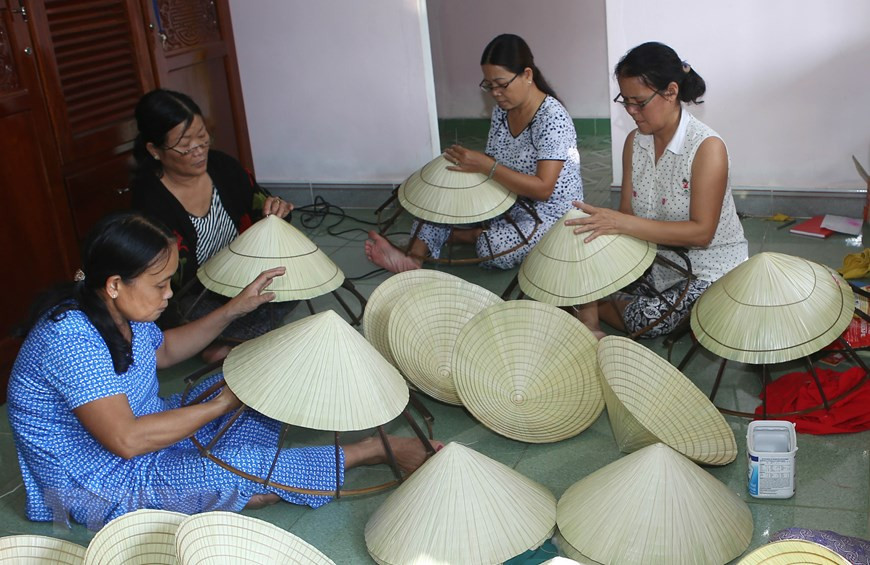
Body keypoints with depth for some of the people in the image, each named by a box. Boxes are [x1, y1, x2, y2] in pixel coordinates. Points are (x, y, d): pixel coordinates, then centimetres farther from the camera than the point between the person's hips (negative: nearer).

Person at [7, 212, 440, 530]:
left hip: (146, 431, 10)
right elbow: (126, 439, -36)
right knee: (251, 471, -22)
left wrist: (234, 309, 6)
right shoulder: (71, 340, -32)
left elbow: (162, 350, 17)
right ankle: (376, 451, -11)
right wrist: (222, 404, -28)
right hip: (99, 484, -9)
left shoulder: (119, 309, -4)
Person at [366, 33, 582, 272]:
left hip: (551, 211, -8)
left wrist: (486, 166, -33)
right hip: (510, 198, 8)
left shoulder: (553, 119, -24)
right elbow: (493, 163, 5)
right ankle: (413, 258, -19)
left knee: (496, 248, -32)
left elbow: (542, 189, -29)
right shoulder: (502, 109, 1)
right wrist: (468, 163, -17)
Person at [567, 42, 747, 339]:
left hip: (711, 269, -6)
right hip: (658, 258, 6)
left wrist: (623, 224, -34)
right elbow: (627, 213, -2)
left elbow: (701, 232, -26)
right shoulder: (635, 142, 0)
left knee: (645, 319, -27)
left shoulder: (708, 147, -21)